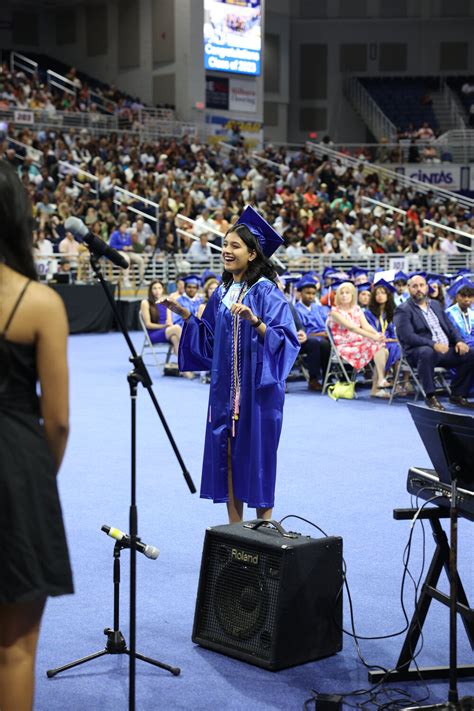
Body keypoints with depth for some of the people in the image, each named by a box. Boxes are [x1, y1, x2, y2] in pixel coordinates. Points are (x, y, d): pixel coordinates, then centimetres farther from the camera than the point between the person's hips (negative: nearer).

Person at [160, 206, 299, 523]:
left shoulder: (266, 292, -9)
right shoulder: (222, 292, 11)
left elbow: (285, 339, -19)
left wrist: (254, 320, -32)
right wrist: (185, 314, 8)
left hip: (256, 388, -7)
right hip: (225, 388, 7)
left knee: (256, 455, -1)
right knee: (227, 455, 8)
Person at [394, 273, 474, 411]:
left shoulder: (435, 305, 21)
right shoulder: (403, 310, -2)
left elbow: (450, 326, 21)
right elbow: (407, 336, -16)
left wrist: (459, 341, -2)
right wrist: (433, 344, -28)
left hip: (446, 349, 7)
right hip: (419, 351, -7)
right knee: (427, 352, -40)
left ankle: (457, 395, -2)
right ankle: (430, 396, -28)